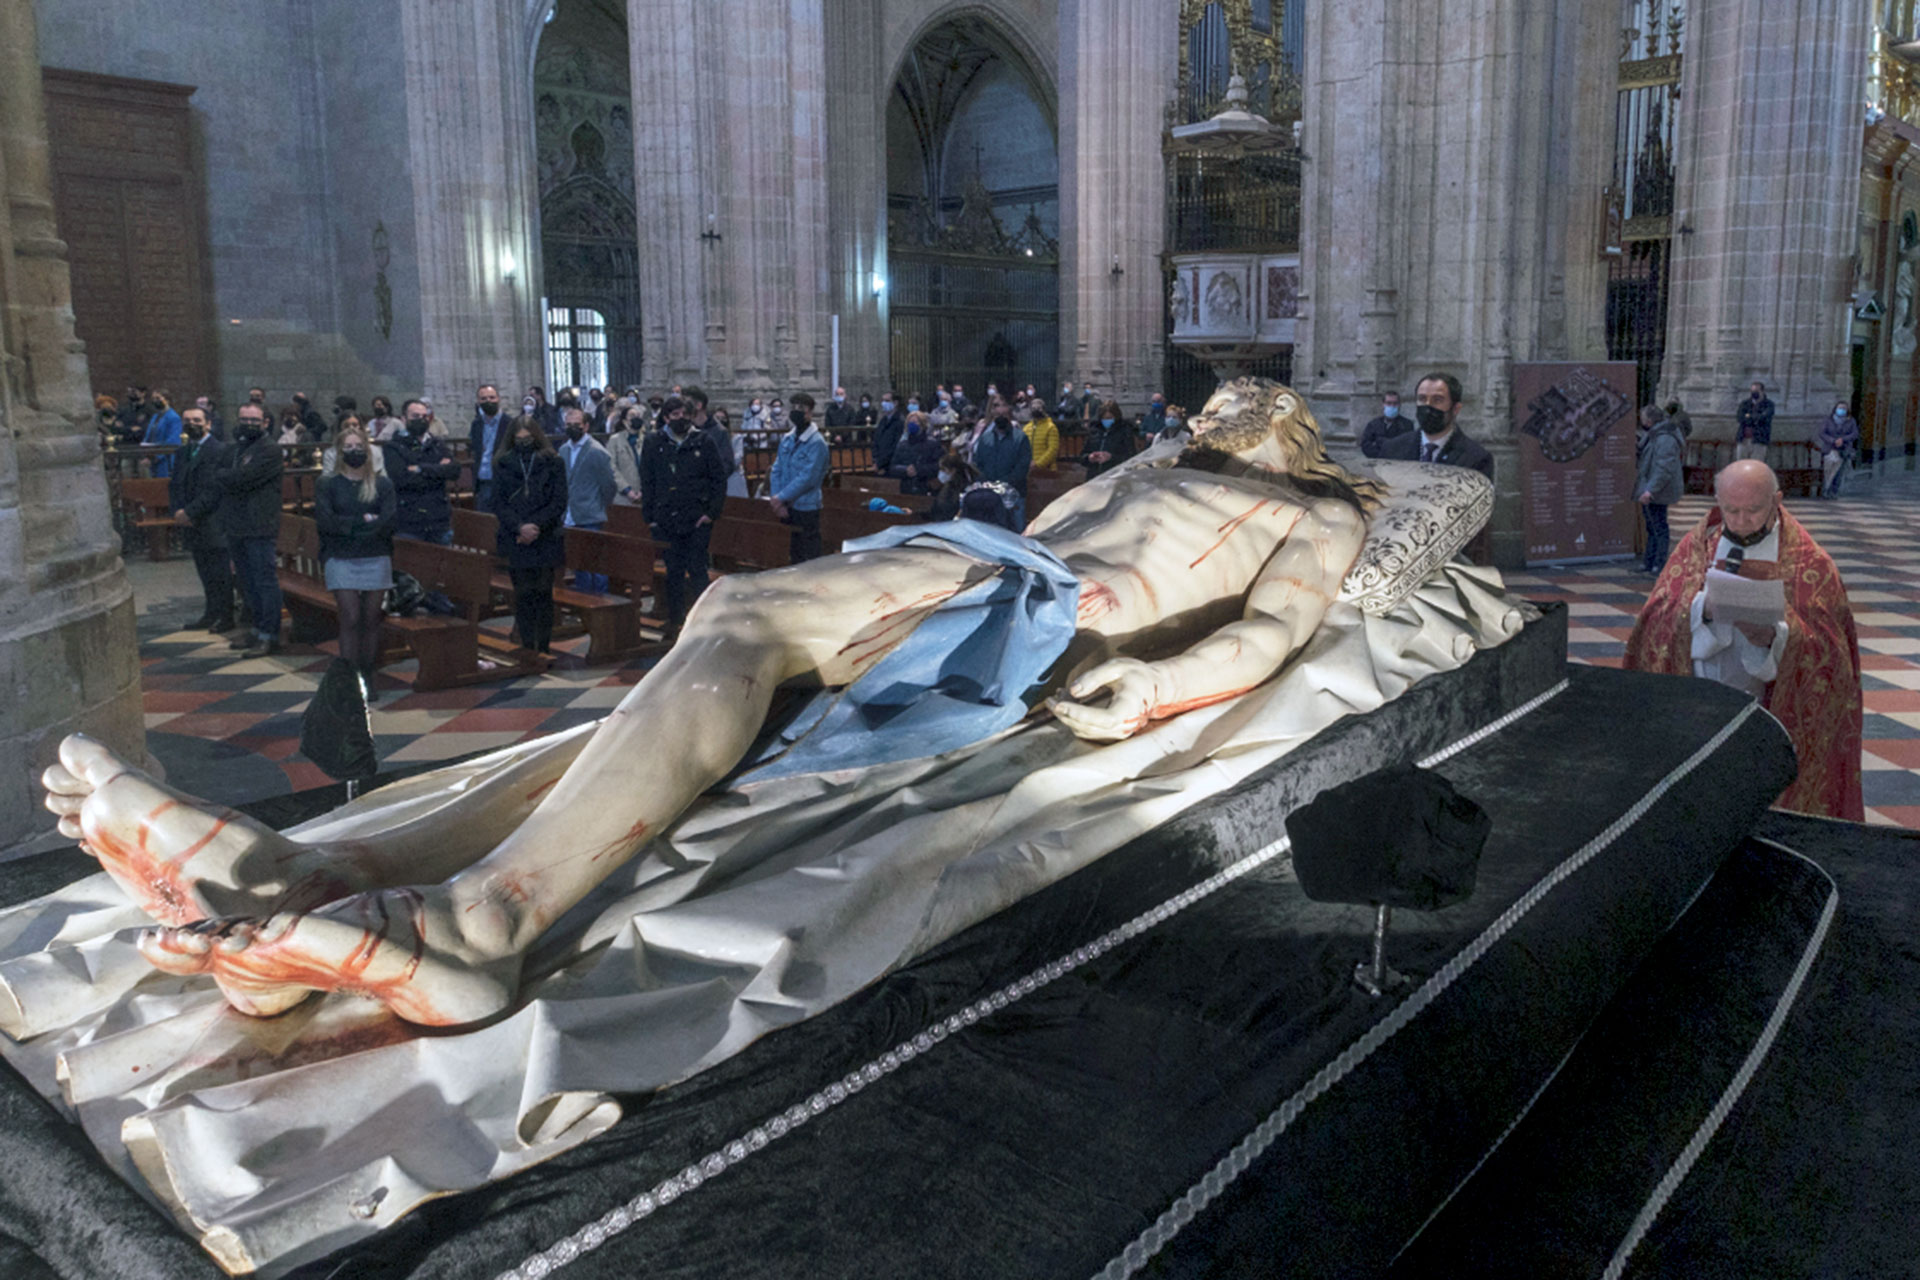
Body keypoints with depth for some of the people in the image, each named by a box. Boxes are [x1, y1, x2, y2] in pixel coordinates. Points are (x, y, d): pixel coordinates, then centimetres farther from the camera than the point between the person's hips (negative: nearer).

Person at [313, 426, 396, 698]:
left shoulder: (382, 484, 5)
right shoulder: (329, 485, 5)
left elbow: (389, 520, -9)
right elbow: (324, 521, -8)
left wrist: (347, 526, -10)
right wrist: (364, 522, -12)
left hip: (376, 559, 1)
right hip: (341, 560, -1)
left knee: (371, 619, 3)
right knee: (350, 619, -8)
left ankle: (367, 678, 12)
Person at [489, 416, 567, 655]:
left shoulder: (552, 462, 3)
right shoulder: (503, 464, 7)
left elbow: (559, 502, -1)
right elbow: (499, 503, 2)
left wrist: (536, 526, -12)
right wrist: (519, 527, -12)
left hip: (546, 539, -1)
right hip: (515, 540, 1)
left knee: (544, 592, 1)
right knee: (523, 594, 0)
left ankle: (544, 646, 8)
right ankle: (527, 646, 5)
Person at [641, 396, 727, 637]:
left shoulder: (703, 441, 2)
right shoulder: (654, 444, 6)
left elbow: (719, 478, 3)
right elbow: (647, 482, 8)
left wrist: (712, 512, -5)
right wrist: (649, 517, 1)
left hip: (697, 520, -2)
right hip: (666, 522, 2)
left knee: (697, 570, -3)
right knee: (673, 572, 8)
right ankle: (674, 623, 16)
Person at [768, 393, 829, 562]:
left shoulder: (817, 443, -12)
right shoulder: (787, 439, 9)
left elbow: (807, 478, -18)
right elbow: (777, 470, 7)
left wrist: (780, 497, -16)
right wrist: (777, 502, -5)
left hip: (806, 508, -6)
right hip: (786, 507, 6)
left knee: (810, 557, -1)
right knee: (794, 555, 16)